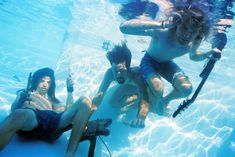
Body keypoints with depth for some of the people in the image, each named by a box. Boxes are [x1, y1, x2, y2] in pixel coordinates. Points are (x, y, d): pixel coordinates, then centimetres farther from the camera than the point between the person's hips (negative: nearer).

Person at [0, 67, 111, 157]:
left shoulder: (51, 99, 41)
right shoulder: (24, 93, 34)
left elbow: (68, 111, 25)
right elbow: (14, 109, 14)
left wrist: (70, 91, 24)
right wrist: (21, 99, -6)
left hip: (52, 123, 4)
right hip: (30, 117, -3)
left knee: (84, 102, -18)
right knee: (20, 114, -42)